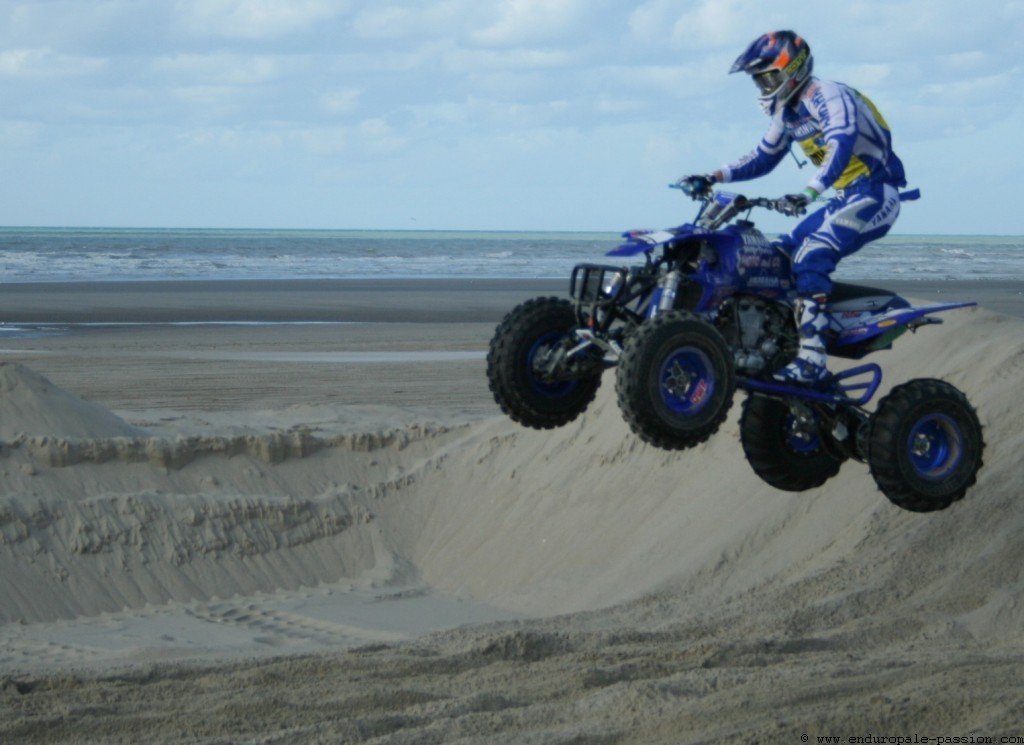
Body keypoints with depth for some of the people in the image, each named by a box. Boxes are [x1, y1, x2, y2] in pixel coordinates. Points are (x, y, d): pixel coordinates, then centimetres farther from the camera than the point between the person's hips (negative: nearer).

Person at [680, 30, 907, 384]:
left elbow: (841, 145, -32)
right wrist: (713, 178, 12)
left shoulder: (827, 96, -16)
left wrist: (809, 193, -46)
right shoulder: (787, 112, 14)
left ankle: (812, 358, -33)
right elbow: (763, 158, 25)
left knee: (811, 259, -25)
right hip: (845, 199, 10)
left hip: (874, 194, -10)